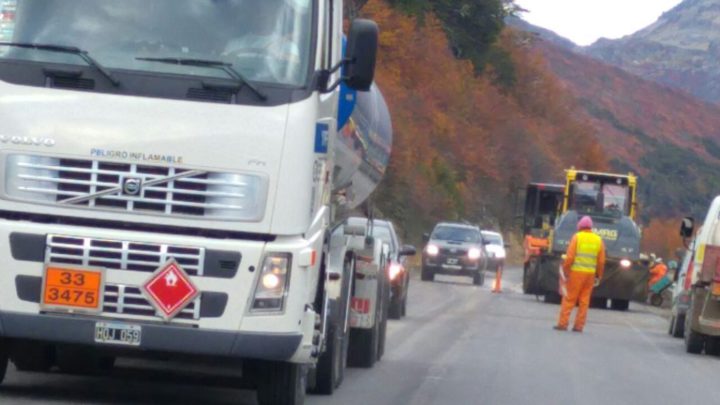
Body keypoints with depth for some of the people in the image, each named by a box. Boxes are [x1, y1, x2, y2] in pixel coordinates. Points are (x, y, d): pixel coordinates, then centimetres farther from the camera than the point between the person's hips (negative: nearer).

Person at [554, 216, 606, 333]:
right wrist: (598, 276, 15)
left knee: (569, 299, 1)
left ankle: (563, 323, -3)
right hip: (590, 274, 3)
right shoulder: (598, 240, 8)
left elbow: (569, 257, -9)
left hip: (577, 272, -3)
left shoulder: (577, 237, -3)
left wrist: (566, 272, -2)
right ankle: (579, 325, 6)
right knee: (584, 300, 7)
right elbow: (601, 261, 7)